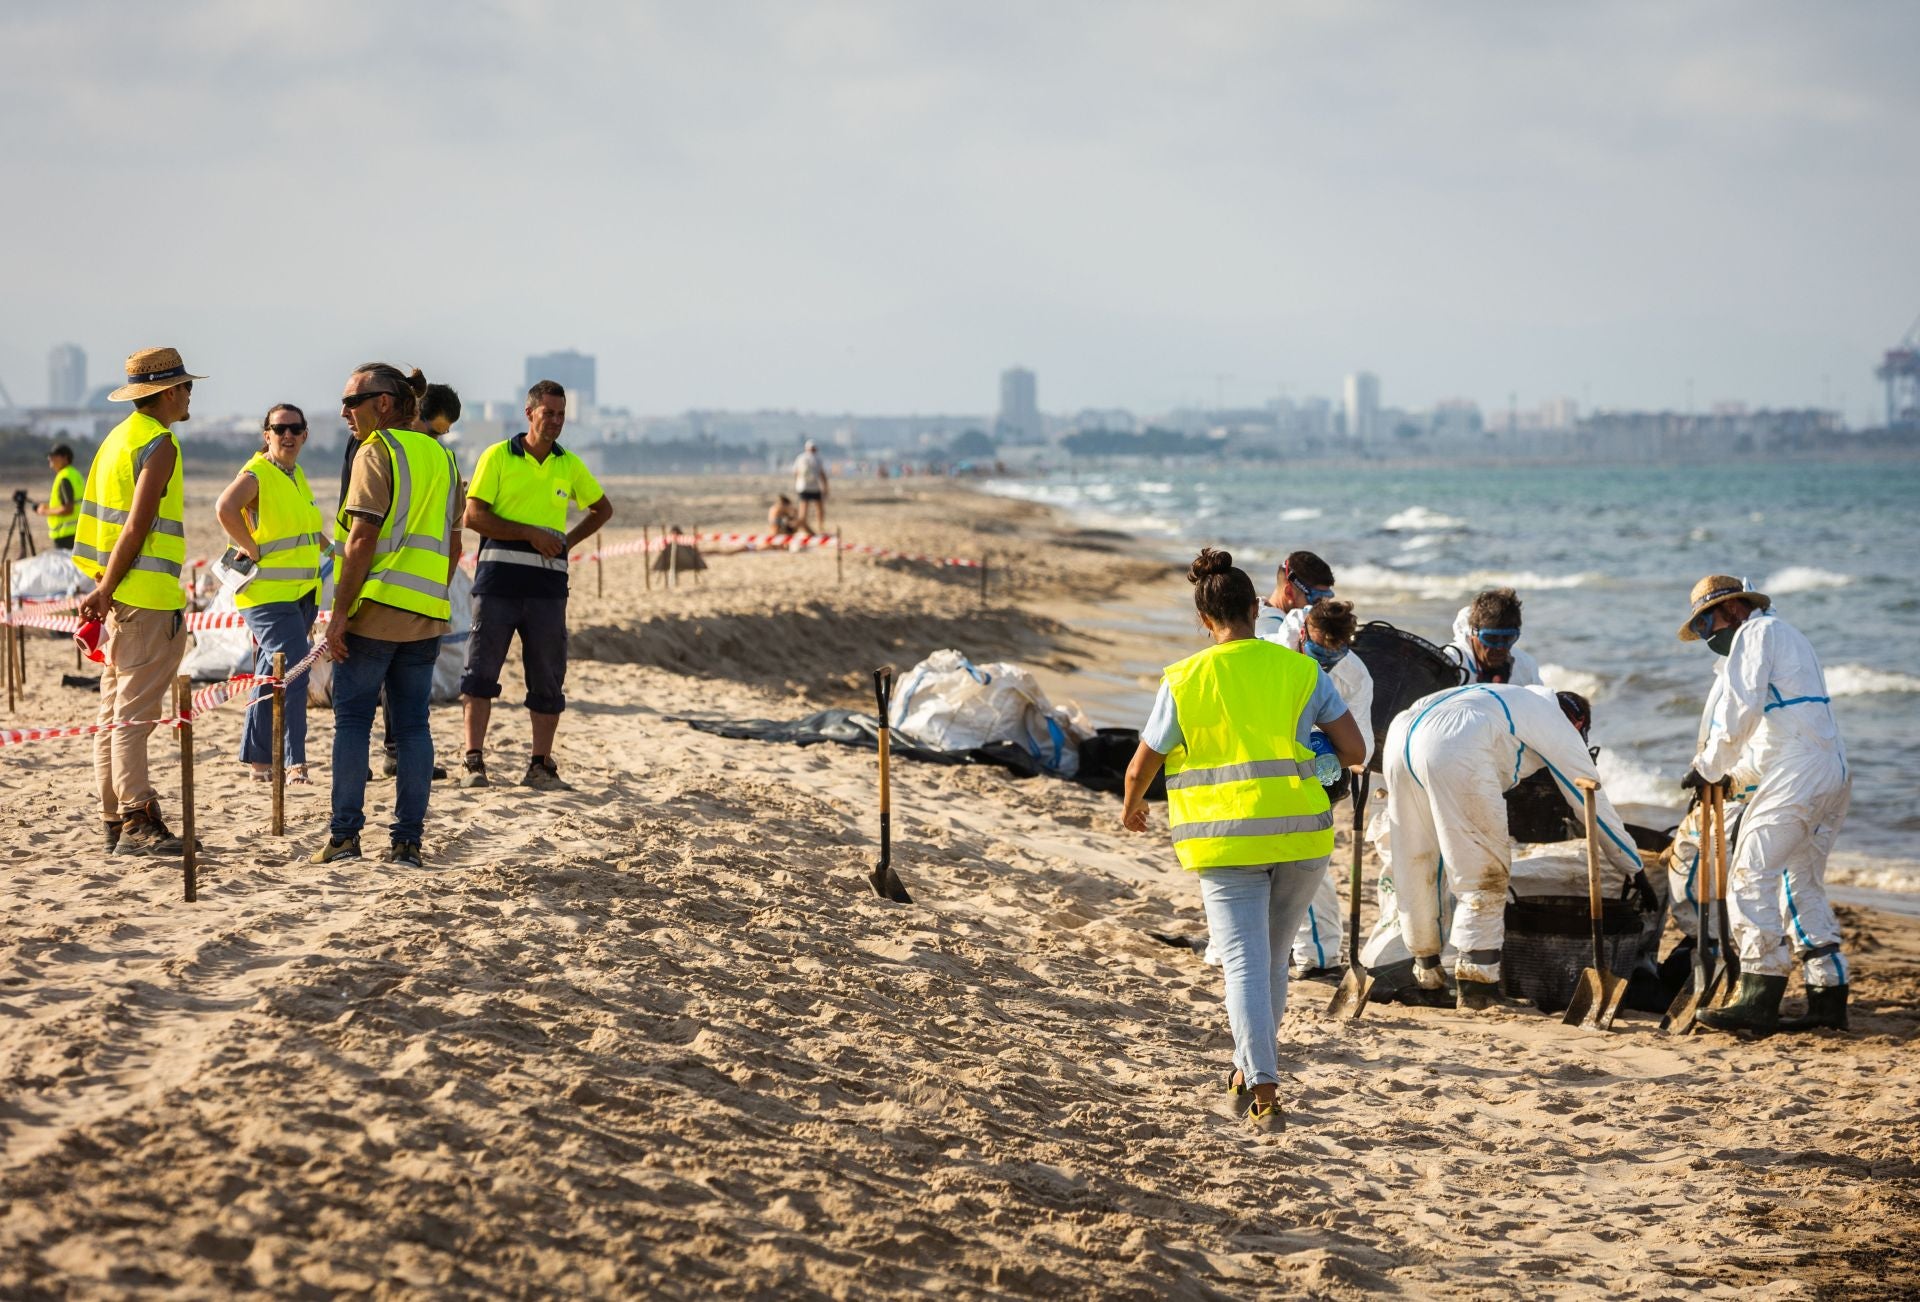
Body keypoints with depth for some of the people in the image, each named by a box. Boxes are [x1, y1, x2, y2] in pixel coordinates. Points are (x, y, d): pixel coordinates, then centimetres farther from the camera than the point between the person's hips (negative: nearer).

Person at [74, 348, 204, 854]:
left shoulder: (119, 438, 18)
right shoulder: (159, 444, -11)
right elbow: (137, 527, -18)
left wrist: (104, 590, 16)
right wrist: (106, 591, -16)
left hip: (120, 598, 9)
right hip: (147, 599, -9)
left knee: (114, 714, 10)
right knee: (134, 715, -11)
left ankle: (115, 820, 13)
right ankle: (137, 821, -12)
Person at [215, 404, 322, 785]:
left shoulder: (298, 477, 15)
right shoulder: (256, 474, -12)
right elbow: (225, 508, -31)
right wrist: (253, 551, -25)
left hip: (301, 594, 9)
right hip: (267, 594, -9)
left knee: (273, 677, 14)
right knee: (293, 668, -18)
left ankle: (260, 761, 21)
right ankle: (294, 763, -20)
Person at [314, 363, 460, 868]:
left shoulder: (377, 453, -7)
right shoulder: (441, 457, 15)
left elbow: (362, 539, -14)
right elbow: (453, 547, 16)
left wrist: (340, 612, -12)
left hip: (377, 606, -6)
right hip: (426, 615, 6)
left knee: (352, 719, 1)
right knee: (413, 723, 6)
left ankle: (345, 834, -2)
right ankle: (408, 841, 4)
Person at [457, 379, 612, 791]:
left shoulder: (570, 465, 12)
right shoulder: (497, 457, 1)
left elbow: (602, 509, 26)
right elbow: (474, 516, -6)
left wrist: (567, 541, 10)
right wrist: (531, 534, -12)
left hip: (547, 583, 3)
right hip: (498, 578, -3)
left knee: (548, 678, 4)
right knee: (482, 669, -5)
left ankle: (540, 767, 10)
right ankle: (474, 761, -4)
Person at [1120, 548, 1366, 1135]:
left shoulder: (1183, 681, -2)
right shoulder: (1301, 671, 1)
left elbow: (1141, 766, 6)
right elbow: (1354, 750, 1)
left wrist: (1131, 807, 27)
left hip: (1224, 839, -2)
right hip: (1300, 832, 2)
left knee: (1244, 962, -4)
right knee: (1273, 956, 21)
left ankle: (1265, 1095, -17)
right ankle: (1250, 1068, 34)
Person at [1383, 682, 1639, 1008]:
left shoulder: (1516, 700, 41)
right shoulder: (1561, 729, 20)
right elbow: (1593, 803, 23)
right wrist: (1633, 869, 32)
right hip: (1454, 754, -7)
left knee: (1413, 864, 20)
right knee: (1484, 872, 3)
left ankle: (1426, 969, 32)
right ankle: (1475, 979, -2)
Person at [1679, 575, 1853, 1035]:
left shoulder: (1756, 632, -2)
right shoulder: (1787, 635, 28)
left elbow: (1741, 710, -13)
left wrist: (1708, 768, -3)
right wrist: (1728, 771, 19)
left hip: (1796, 775, -10)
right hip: (1834, 775, 10)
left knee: (1751, 877, -12)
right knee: (1802, 885, 15)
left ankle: (1759, 1001, -17)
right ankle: (1828, 994, 14)